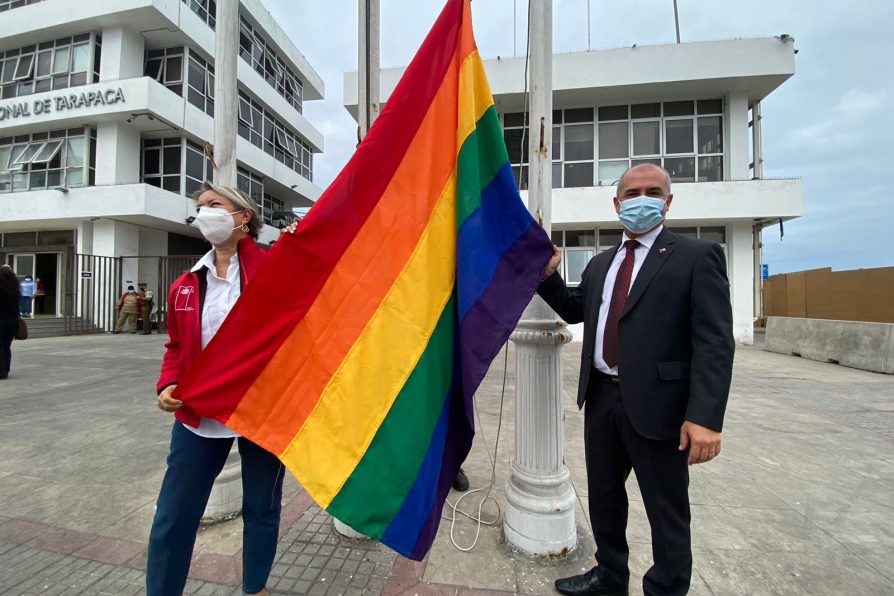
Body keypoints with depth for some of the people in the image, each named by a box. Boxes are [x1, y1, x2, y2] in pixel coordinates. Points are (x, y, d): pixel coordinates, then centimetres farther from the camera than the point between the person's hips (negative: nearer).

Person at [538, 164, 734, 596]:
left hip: (656, 404, -6)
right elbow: (576, 311, 19)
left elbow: (714, 342, -13)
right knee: (603, 495, 23)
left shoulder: (696, 256, -6)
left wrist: (705, 416, -22)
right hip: (601, 398, 6)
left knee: (666, 511, 13)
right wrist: (548, 276, 4)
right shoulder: (600, 264, 13)